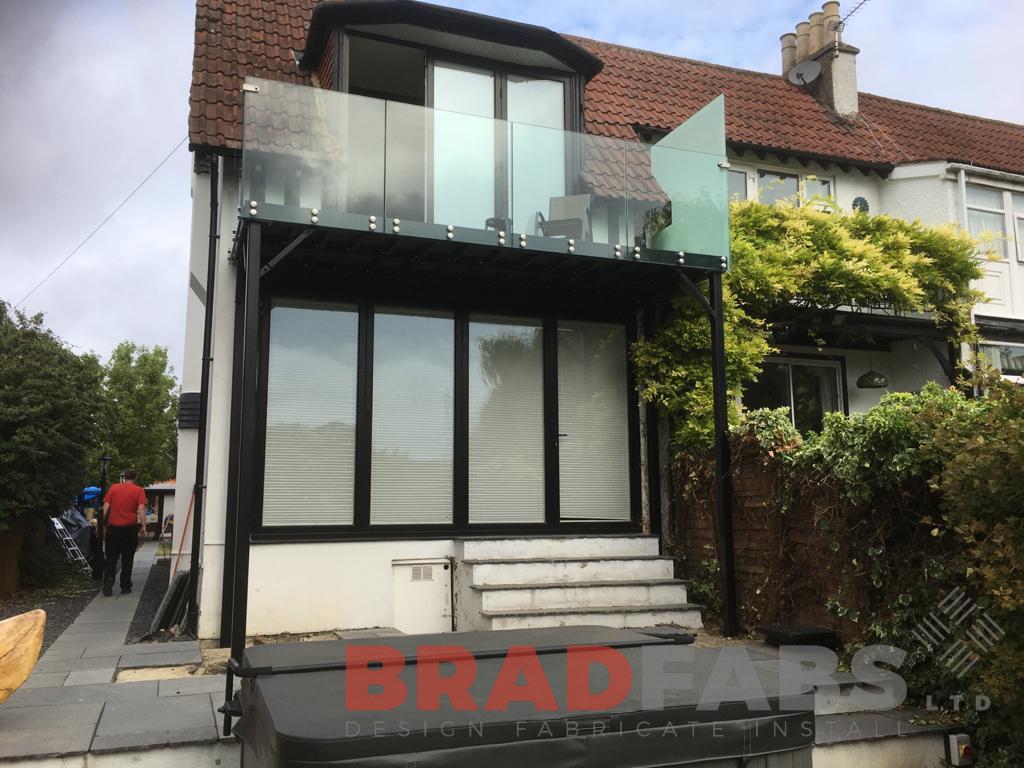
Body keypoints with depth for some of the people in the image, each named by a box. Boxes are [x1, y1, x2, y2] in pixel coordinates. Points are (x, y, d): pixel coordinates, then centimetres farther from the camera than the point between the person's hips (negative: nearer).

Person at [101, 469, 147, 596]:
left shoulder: (114, 488, 5)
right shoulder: (139, 491, -3)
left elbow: (106, 506, 2)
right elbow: (141, 509, -13)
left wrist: (103, 522, 9)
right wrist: (143, 525, -12)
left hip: (113, 527, 2)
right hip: (130, 528, -1)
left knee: (111, 558, 10)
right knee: (127, 559, 9)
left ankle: (108, 581, -10)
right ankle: (125, 587, 12)